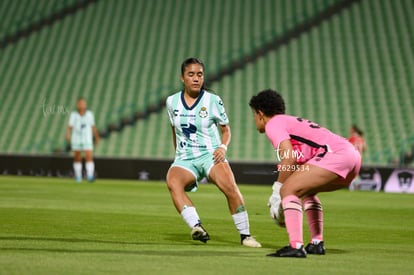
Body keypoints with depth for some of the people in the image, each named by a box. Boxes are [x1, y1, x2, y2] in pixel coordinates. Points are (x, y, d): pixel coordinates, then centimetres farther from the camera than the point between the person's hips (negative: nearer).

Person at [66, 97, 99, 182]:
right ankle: (78, 176, 21)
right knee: (77, 158, 8)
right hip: (76, 140, 0)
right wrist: (68, 135, -28)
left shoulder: (90, 114, 3)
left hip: (87, 140, 0)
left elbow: (93, 127, 13)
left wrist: (96, 137, 20)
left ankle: (90, 175, -19)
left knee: (89, 157, -15)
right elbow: (70, 126, -10)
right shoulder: (73, 115, -2)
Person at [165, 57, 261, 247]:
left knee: (229, 186, -31)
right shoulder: (172, 102, 7)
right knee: (173, 182, -34)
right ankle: (197, 227, -41)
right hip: (184, 159, 2)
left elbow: (226, 130, 9)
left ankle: (245, 235, -16)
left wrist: (223, 147, -9)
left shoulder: (213, 101, 0)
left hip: (211, 155, -2)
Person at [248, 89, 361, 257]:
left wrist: (278, 190, -6)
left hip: (335, 155, -10)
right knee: (306, 191, 29)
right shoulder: (292, 122, 31)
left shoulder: (272, 124, 2)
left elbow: (290, 157, -13)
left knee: (288, 190, -11)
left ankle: (295, 247, -22)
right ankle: (317, 243, 23)